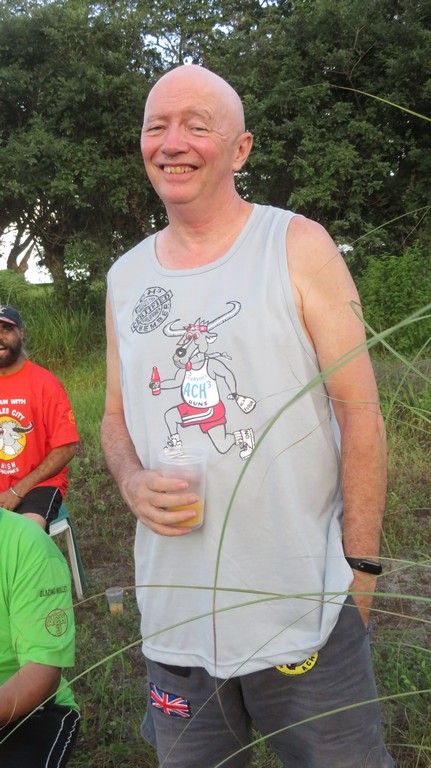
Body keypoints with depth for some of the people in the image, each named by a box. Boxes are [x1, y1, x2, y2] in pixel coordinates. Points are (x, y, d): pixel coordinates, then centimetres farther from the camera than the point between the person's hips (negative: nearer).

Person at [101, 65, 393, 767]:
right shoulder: (125, 278, 7)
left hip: (304, 606, -3)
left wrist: (360, 566, -9)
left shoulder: (299, 248, -5)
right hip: (174, 608, 4)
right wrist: (133, 483, -6)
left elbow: (360, 412, -7)